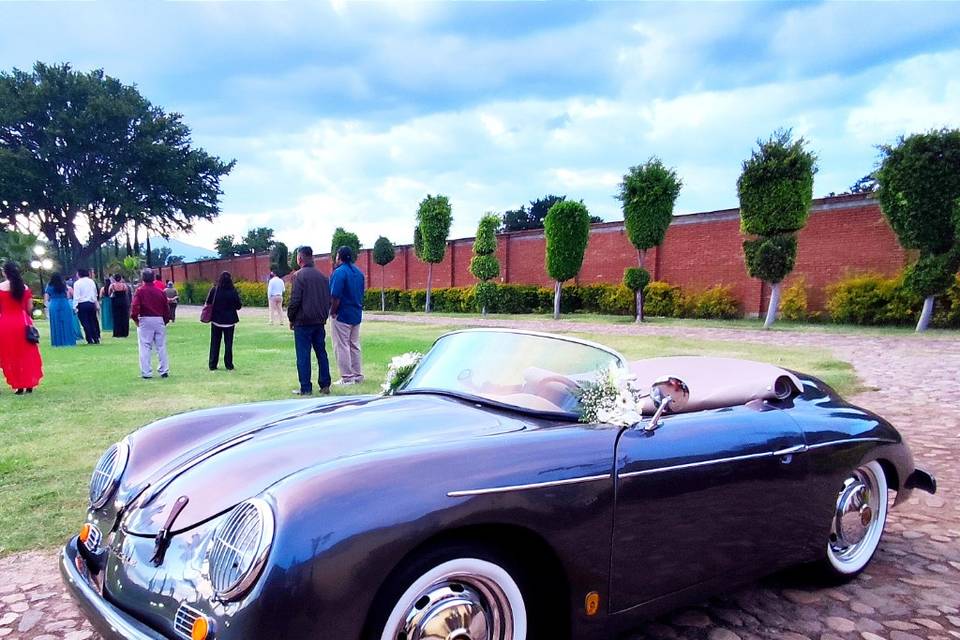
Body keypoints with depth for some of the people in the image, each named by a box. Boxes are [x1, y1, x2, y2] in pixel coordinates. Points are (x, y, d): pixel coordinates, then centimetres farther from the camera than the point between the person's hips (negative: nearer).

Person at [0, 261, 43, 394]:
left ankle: (19, 385, 7)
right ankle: (30, 384, 13)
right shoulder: (25, 287, 2)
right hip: (23, 323, 3)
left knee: (11, 355, 7)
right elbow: (30, 308, 5)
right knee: (27, 354, 11)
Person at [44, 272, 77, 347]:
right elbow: (68, 296, 1)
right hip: (65, 305, 0)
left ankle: (58, 342, 8)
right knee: (66, 324, 6)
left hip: (54, 306, 0)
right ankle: (68, 341, 8)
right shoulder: (64, 285, 0)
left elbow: (46, 299, 0)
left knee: (56, 325, 6)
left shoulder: (49, 286, 0)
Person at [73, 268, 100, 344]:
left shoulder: (77, 283, -7)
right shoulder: (91, 281, 8)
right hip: (91, 303, 5)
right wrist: (96, 304, 20)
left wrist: (75, 307, -8)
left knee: (85, 323, 0)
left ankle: (90, 340, -3)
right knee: (92, 322, 10)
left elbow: (76, 296, -11)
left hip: (82, 305, -5)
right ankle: (96, 338, 10)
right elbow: (95, 294, 13)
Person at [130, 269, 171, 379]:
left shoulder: (140, 291, -5)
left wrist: (135, 319, 0)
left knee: (145, 347, 2)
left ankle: (146, 373, 2)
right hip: (159, 320, 3)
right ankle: (164, 371, 14)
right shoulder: (160, 291, 5)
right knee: (161, 346, 10)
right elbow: (167, 308, 6)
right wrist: (165, 320, 16)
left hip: (145, 320, -3)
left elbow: (135, 307, -14)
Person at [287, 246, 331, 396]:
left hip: (303, 322, -6)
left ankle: (305, 388, 2)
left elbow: (295, 300, -14)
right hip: (320, 322, 6)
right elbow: (329, 300, 11)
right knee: (321, 353, 11)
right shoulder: (322, 276, 9)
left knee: (303, 356, 0)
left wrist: (291, 319, -2)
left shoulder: (300, 275, -10)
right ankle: (325, 385, 13)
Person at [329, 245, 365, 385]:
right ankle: (357, 375, 20)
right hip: (356, 314, 8)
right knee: (354, 346, 15)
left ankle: (347, 378, 2)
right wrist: (357, 307, 16)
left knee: (341, 347, 0)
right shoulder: (359, 272, 9)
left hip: (342, 315, -8)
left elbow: (335, 296, -20)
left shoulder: (339, 272, -16)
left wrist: (332, 312, -9)